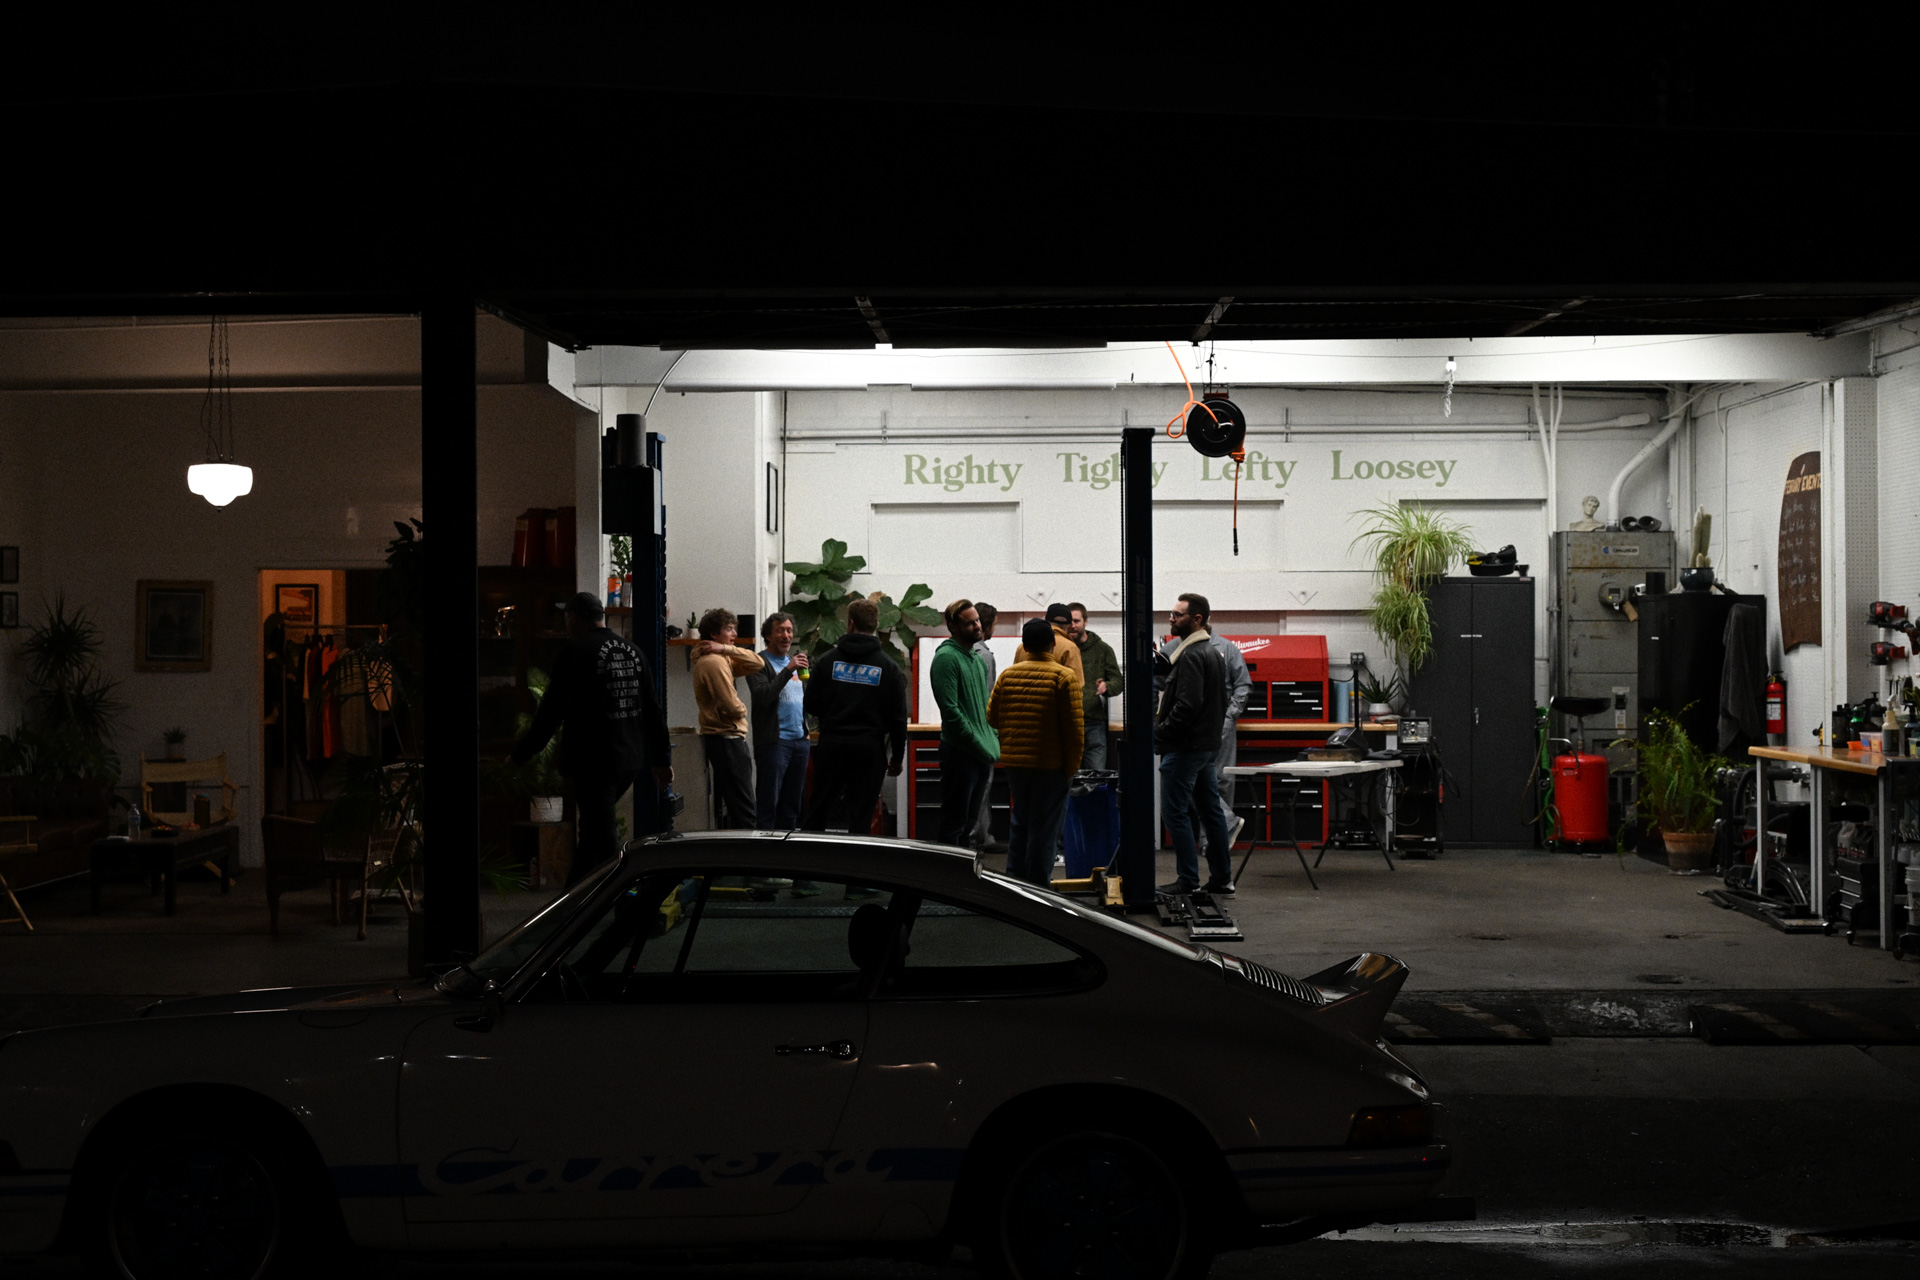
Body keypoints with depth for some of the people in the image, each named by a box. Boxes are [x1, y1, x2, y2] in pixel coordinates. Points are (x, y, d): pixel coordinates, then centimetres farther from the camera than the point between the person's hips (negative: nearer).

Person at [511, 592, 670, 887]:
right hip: (630, 760, 7)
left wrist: (520, 754, -2)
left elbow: (551, 713, -11)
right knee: (595, 828, 21)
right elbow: (653, 711, 13)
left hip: (593, 761, -7)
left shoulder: (574, 651, -9)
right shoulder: (632, 652, 10)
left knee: (604, 839, -5)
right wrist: (662, 760, 20)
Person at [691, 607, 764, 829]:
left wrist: (727, 648, -4)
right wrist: (742, 709, 2)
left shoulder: (721, 659, 14)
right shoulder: (714, 662, -16)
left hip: (717, 738, 11)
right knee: (744, 811, -13)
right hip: (727, 738, -11)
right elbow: (731, 706, -21)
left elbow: (758, 663, 9)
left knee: (725, 807, 15)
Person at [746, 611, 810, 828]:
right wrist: (788, 670, -23)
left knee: (792, 804, 10)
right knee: (768, 803, -8)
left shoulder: (795, 661, 20)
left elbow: (808, 700, 28)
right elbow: (761, 697, -20)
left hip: (800, 739, 8)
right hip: (774, 741, -8)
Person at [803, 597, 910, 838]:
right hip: (870, 749, -1)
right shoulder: (888, 666, 0)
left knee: (816, 816, 8)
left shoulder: (828, 660, 1)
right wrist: (897, 758, 7)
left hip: (831, 746, 1)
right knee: (861, 819, 2)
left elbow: (811, 705, 3)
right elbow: (898, 717, -1)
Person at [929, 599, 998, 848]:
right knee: (954, 826, -4)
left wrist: (993, 741, 9)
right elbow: (951, 710, -18)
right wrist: (980, 746, -17)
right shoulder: (946, 657, -12)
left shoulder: (977, 659, 17)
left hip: (982, 755, 9)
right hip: (960, 753, -9)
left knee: (969, 821, 15)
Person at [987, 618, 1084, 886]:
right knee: (1044, 827, 3)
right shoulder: (1064, 677, -9)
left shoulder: (1007, 675, 3)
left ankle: (1014, 879, 21)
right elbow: (1075, 726, -12)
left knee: (1020, 823, 18)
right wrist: (1072, 766, -3)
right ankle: (1038, 885, 5)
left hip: (1014, 762, 4)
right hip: (1051, 764, -4)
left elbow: (992, 717, 9)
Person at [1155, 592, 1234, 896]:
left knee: (1175, 811, -6)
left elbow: (1187, 705, -24)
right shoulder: (1212, 652, 16)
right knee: (1210, 810, 12)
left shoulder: (1191, 656, -16)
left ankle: (1188, 879, -5)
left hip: (1185, 746, -10)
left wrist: (1159, 734, -17)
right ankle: (1222, 878, 16)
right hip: (1208, 744, 10)